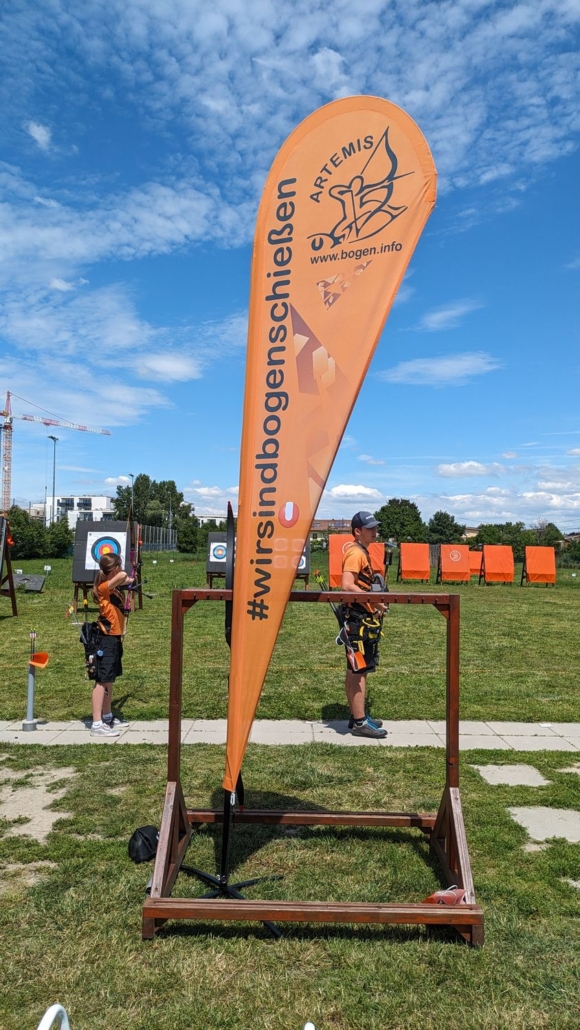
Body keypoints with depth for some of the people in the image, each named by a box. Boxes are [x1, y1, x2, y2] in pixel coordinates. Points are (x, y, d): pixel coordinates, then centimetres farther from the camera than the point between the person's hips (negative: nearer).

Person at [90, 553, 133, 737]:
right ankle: (97, 725, -6)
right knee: (102, 680, -8)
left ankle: (107, 716, 30)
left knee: (109, 679, 18)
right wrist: (124, 578, -15)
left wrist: (126, 582, 13)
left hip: (114, 638, 10)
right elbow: (122, 576, -35)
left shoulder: (113, 587, 9)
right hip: (106, 639, -10)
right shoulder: (104, 587, -18)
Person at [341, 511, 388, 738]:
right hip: (358, 619, -10)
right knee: (359, 671, -5)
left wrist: (375, 604, 10)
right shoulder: (355, 553, -15)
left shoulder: (363, 552, 17)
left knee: (355, 671, 15)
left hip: (364, 618, 10)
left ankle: (357, 716, 24)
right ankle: (360, 722, 0)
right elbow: (347, 586, -26)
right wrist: (374, 601, -24)